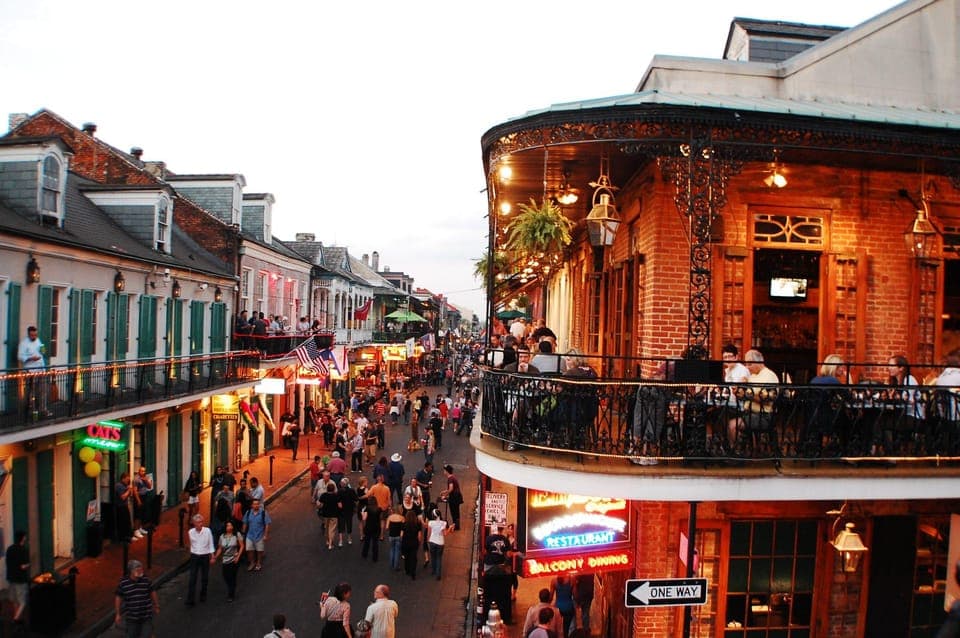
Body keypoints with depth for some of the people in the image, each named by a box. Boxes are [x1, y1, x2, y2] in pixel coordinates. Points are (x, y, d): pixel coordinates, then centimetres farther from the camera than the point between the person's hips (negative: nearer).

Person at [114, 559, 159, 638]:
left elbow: (152, 592, 5)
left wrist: (156, 606, 14)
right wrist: (117, 614, 3)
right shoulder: (123, 583, -13)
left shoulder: (146, 580, -9)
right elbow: (118, 597, -1)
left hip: (146, 615, 0)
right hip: (131, 617, 0)